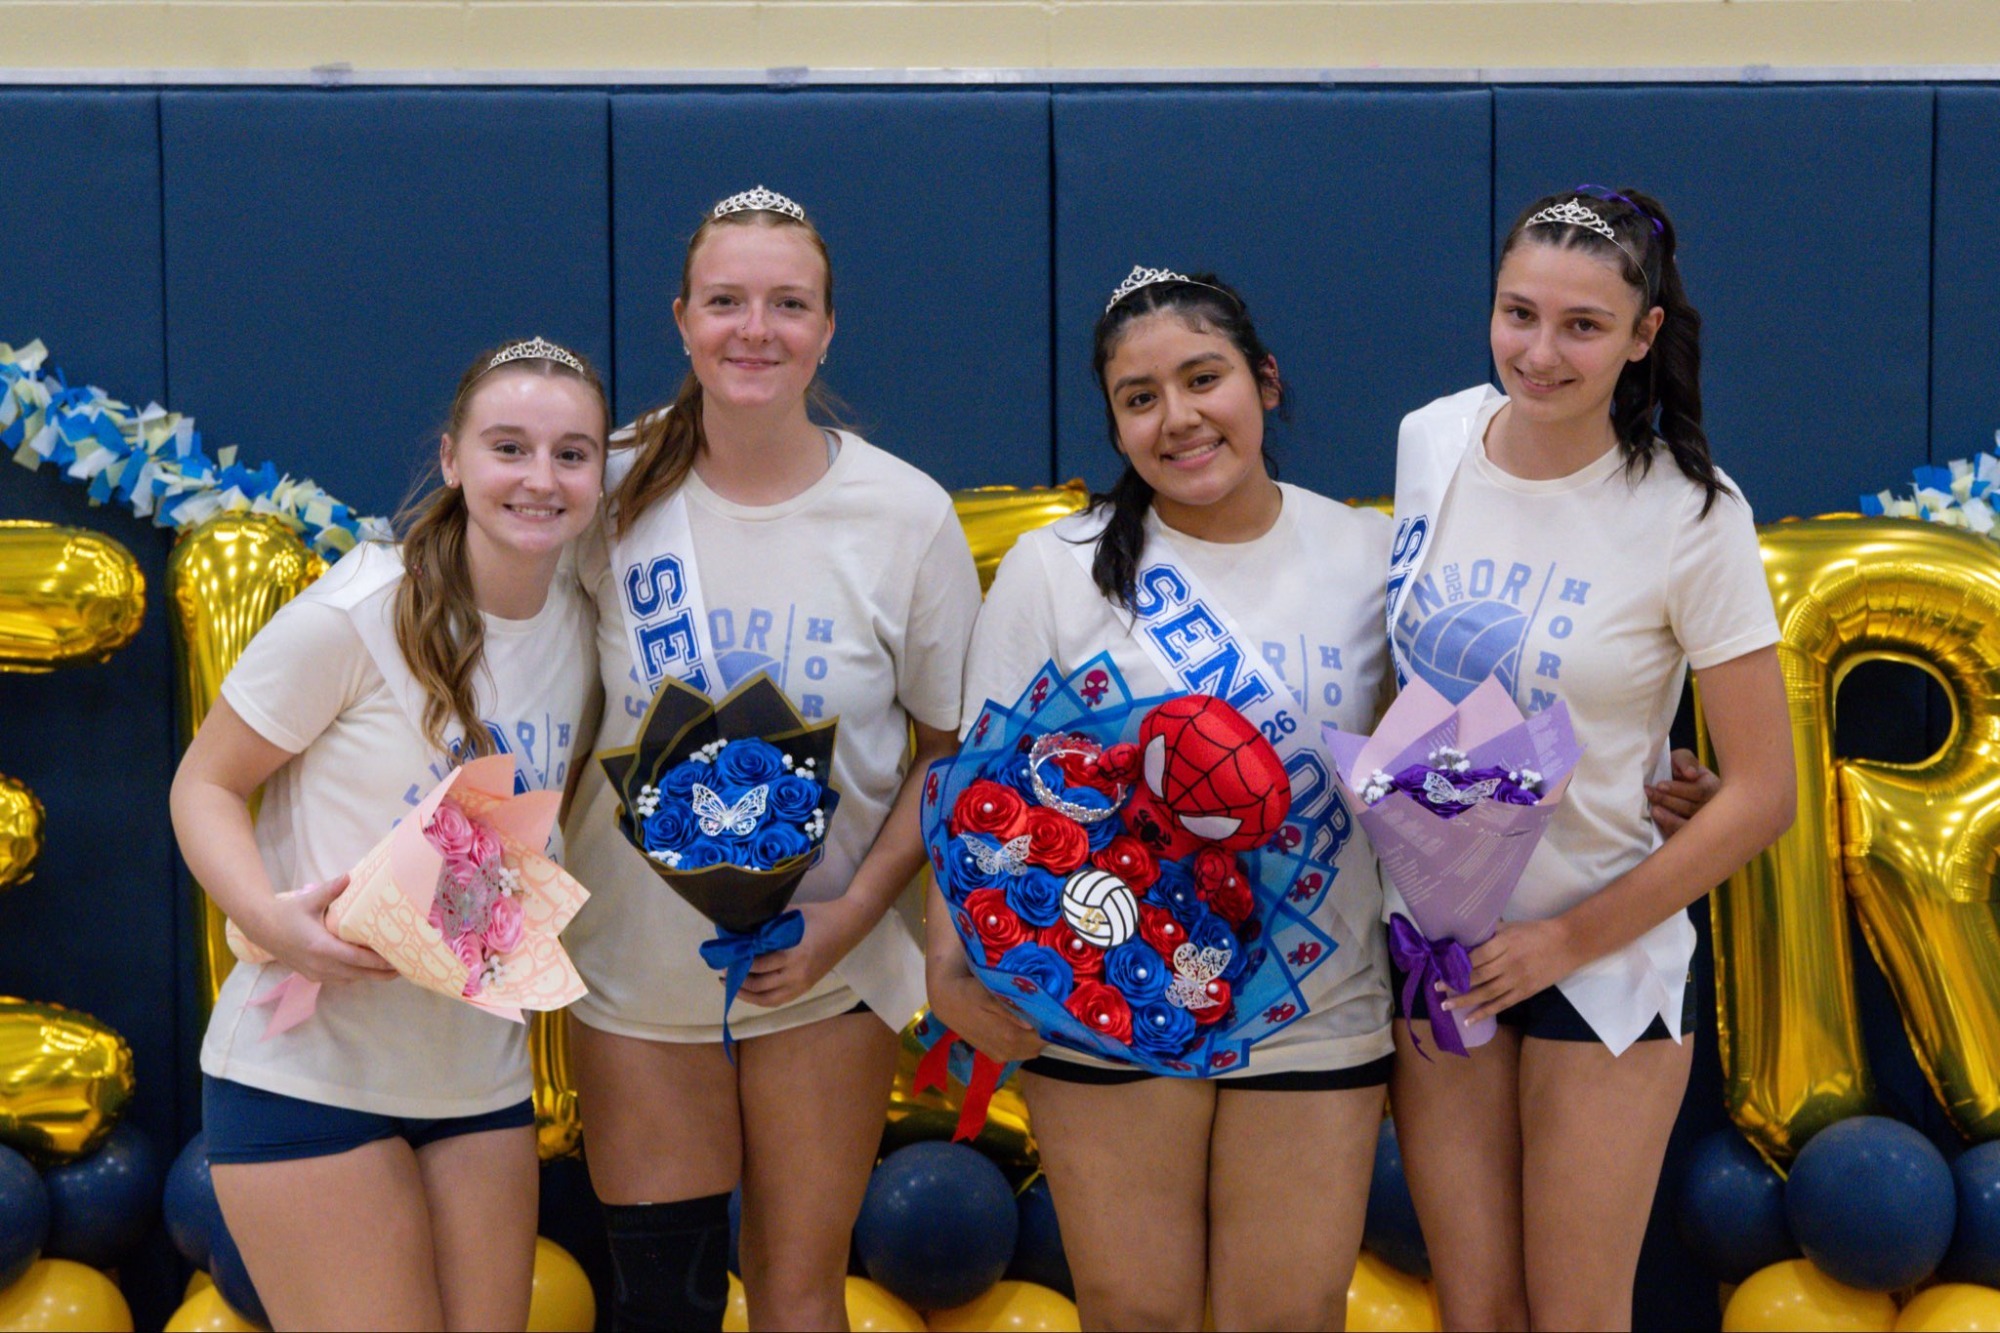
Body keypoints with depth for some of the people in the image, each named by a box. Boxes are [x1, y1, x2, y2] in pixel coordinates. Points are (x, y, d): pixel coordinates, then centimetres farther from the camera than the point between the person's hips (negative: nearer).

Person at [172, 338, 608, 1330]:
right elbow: (205, 785, -9)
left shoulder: (587, 625, 3)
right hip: (309, 1068, -6)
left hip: (481, 1072, 6)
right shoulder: (351, 617, -16)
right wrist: (273, 920, -26)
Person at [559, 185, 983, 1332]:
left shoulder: (907, 517, -8)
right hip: (637, 966, 1)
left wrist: (855, 910, -14)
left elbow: (952, 748, -1)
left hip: (823, 972, -1)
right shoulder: (615, 499, -5)